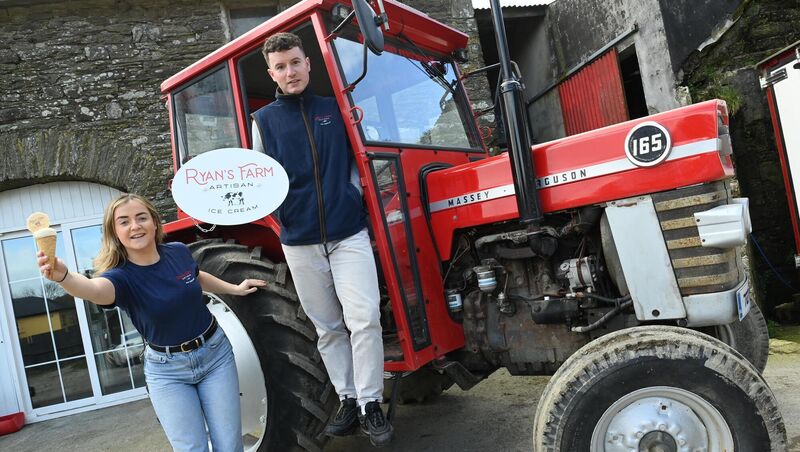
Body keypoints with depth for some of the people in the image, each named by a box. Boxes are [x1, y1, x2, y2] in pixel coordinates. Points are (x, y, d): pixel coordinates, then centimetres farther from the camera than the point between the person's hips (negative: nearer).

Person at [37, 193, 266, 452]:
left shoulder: (179, 252, -7)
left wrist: (234, 289, 25)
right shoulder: (121, 276, -18)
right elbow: (93, 289, -44)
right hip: (167, 370, -2)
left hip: (216, 353, 3)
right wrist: (63, 276, -63)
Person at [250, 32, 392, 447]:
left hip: (349, 234, 0)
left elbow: (358, 160, 17)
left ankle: (370, 405, 3)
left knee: (363, 318, -9)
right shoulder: (264, 120, 6)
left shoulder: (335, 109, 9)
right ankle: (347, 400, 22)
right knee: (328, 327, 9)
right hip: (300, 241, 0)